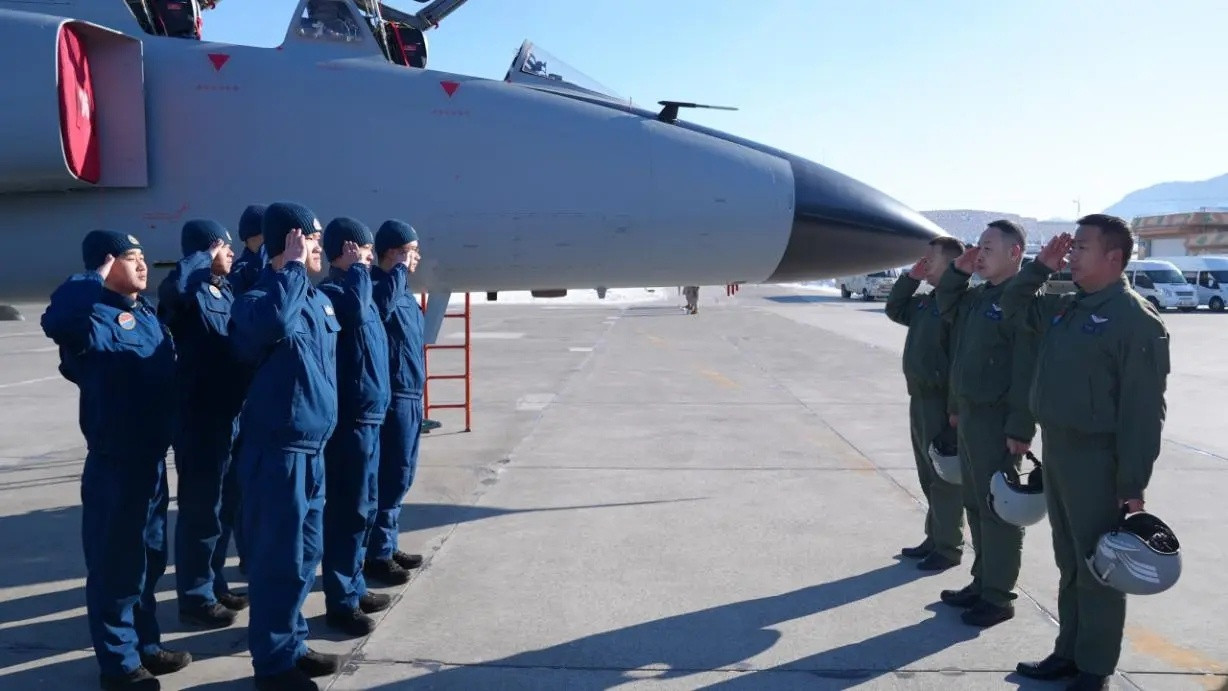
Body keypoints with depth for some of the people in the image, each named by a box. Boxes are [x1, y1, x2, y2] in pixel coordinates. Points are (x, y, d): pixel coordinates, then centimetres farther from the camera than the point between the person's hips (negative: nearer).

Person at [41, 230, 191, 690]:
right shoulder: (97, 314, -15)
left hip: (151, 456, 9)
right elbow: (58, 321, -39)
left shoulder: (144, 312, 11)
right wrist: (95, 279, -28)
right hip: (115, 462, -9)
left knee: (150, 558, 19)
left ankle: (145, 644, 34)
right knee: (116, 563, 4)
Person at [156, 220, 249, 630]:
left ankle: (214, 585, 32)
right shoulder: (188, 293, -13)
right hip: (199, 417, -8)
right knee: (200, 509, 1)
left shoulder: (228, 291, 11)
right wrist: (204, 257, -19)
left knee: (222, 506, 18)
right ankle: (195, 598, 14)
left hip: (231, 414, 8)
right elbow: (174, 287, -37)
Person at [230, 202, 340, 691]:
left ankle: (292, 644, 32)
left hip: (312, 447, 8)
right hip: (277, 451, -8)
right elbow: (273, 323, -39)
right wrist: (292, 265, -27)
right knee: (280, 560, 2)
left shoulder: (319, 299, 10)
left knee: (306, 554, 17)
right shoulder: (258, 299, -15)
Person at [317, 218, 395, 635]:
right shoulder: (332, 291, -14)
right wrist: (358, 269, -22)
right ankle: (340, 603, 8)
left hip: (368, 415, 10)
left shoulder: (352, 289, 14)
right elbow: (354, 310, -35)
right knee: (348, 511, -2)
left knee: (363, 509, 17)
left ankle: (354, 588, 28)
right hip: (350, 418, -10)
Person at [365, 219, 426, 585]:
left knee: (401, 476, 15)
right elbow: (381, 306, -38)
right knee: (391, 478, -4)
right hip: (393, 398, -9)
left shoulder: (402, 291, 16)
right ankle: (377, 555, 6)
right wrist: (398, 270, -25)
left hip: (409, 396, 10)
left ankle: (389, 546, 26)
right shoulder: (378, 284, -12)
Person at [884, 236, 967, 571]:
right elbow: (894, 310, 26)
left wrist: (955, 404, -26)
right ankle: (934, 539, 27)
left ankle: (948, 548, 10)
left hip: (942, 402, -10)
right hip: (920, 399, 10)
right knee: (928, 476, 16)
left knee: (944, 477, 0)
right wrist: (911, 276, 12)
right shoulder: (926, 301, 12)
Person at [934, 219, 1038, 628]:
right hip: (970, 414, 9)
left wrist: (1020, 428, -24)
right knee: (975, 503, 15)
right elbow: (946, 308, 30)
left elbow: (1028, 370, -20)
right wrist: (957, 272, 12)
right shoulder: (978, 297, 11)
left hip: (998, 420, -9)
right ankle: (982, 582, 27)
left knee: (997, 507, 0)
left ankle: (999, 596, 10)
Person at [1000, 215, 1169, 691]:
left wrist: (1133, 483, -19)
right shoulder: (1065, 308, 10)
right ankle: (1069, 651, 30)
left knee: (1097, 569, 4)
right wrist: (1041, 268, 8)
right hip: (1056, 452, 8)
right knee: (1069, 564, 17)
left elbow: (1143, 410, -17)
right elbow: (1013, 308, 25)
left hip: (1097, 461, -8)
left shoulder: (1135, 318, -14)